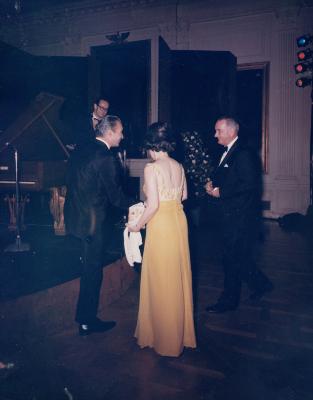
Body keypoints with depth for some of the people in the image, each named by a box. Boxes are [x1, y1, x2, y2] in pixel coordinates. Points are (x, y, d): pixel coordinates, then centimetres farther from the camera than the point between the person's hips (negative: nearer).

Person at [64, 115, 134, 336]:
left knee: (88, 265, 23)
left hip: (74, 216, 9)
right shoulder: (106, 158, -20)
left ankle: (84, 314, 39)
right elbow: (116, 196, -17)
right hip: (93, 221, -9)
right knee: (93, 269, 6)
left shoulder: (80, 151, 7)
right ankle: (87, 321, 21)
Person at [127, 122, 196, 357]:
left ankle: (165, 338, 22)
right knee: (179, 277, 18)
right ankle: (181, 331, 35)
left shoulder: (152, 168, -14)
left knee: (162, 281, 6)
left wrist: (138, 225, -6)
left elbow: (153, 205, -19)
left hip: (161, 224, -7)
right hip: (179, 220, 7)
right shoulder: (179, 166, 6)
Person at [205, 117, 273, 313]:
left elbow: (249, 184, -24)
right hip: (231, 214, 10)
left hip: (241, 216, -10)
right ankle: (261, 284, 34)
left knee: (232, 258, 1)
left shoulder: (244, 154, -16)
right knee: (240, 256, 17)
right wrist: (212, 183, 2)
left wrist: (220, 191, -18)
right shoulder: (227, 153, 14)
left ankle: (229, 300, 18)